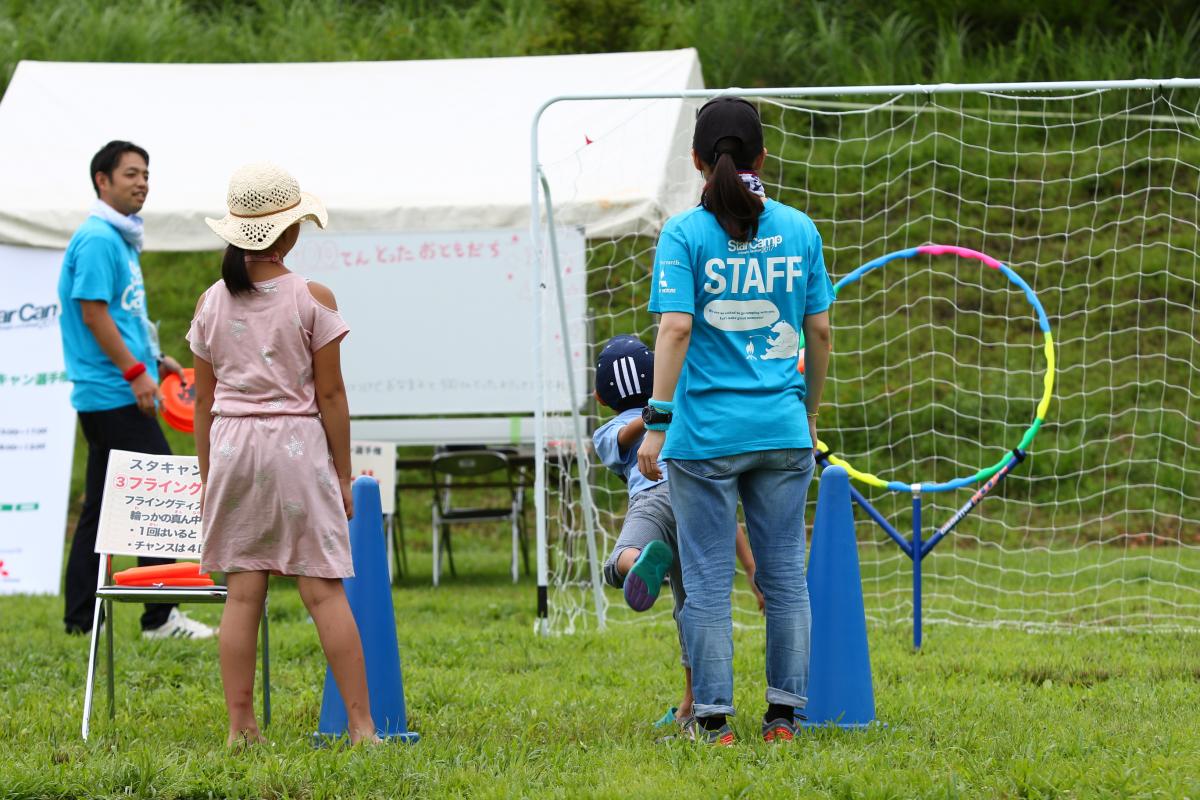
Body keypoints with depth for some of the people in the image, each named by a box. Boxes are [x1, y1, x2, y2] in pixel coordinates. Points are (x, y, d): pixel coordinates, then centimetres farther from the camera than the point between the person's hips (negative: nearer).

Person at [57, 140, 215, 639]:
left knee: (101, 504, 10)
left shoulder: (120, 239, 17)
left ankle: (80, 617, 12)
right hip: (114, 393, -10)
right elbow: (93, 312, -18)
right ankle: (160, 616, -8)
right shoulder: (98, 239, -13)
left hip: (107, 396, 10)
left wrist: (156, 360, 19)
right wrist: (135, 372, -19)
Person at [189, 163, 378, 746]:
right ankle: (361, 723, -2)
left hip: (232, 444, 3)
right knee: (323, 590, -2)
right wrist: (343, 474, 3)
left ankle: (241, 726, 4)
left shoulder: (212, 303, 4)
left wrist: (207, 474, 16)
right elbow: (330, 395, -4)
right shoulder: (312, 299, -6)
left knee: (243, 592, 5)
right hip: (297, 443, -3)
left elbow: (203, 399, 8)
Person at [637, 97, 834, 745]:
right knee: (785, 575, 10)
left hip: (706, 433, -3)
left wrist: (657, 421, -13)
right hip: (783, 431, 3)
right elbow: (819, 331, 7)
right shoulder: (797, 229, 4)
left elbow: (675, 328, -15)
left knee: (707, 582, 3)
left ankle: (714, 718, 4)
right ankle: (783, 714, 12)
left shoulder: (684, 234, -6)